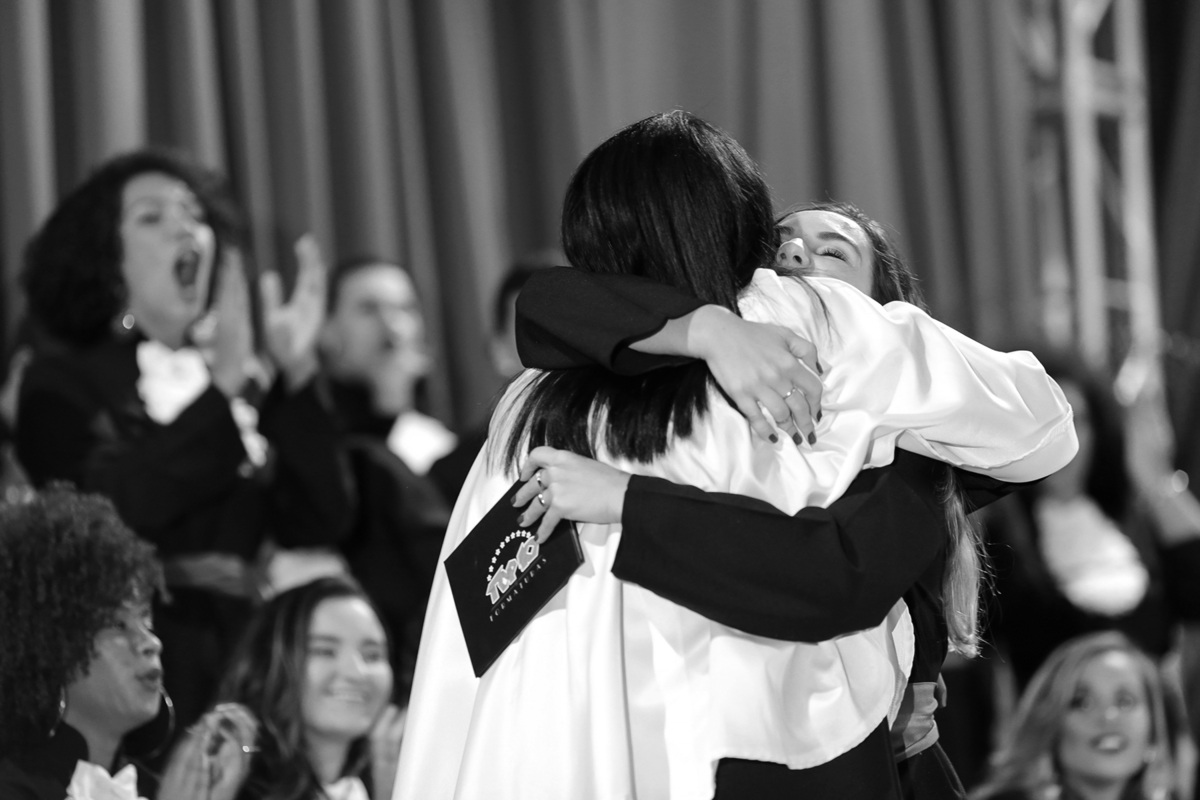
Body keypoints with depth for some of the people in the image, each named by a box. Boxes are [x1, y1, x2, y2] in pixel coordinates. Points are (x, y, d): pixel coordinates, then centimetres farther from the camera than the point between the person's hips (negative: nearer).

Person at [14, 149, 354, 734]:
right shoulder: (65, 380, 6)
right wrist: (223, 393, -17)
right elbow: (105, 510, -12)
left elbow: (318, 522, 6)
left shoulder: (245, 381, 16)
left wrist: (296, 374, -3)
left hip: (242, 662, 3)